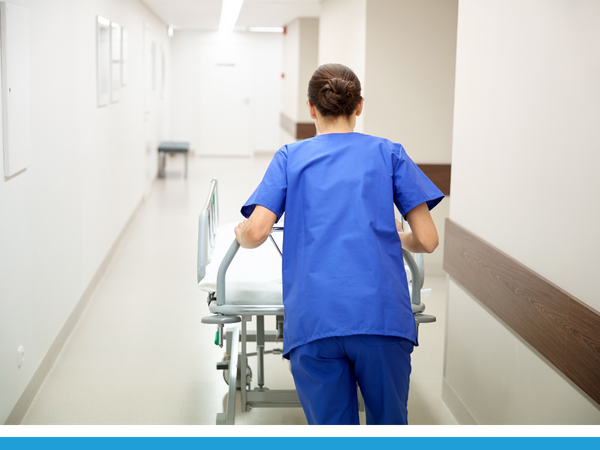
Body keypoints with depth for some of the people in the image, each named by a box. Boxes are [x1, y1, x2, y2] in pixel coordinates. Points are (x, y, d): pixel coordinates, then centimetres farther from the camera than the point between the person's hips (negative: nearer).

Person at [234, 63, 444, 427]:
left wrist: (240, 233, 24)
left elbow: (255, 234, 1)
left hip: (312, 321, 0)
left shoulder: (290, 157, 14)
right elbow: (427, 240, 9)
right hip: (381, 314, 0)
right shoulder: (389, 153, 14)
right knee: (388, 423, 16)